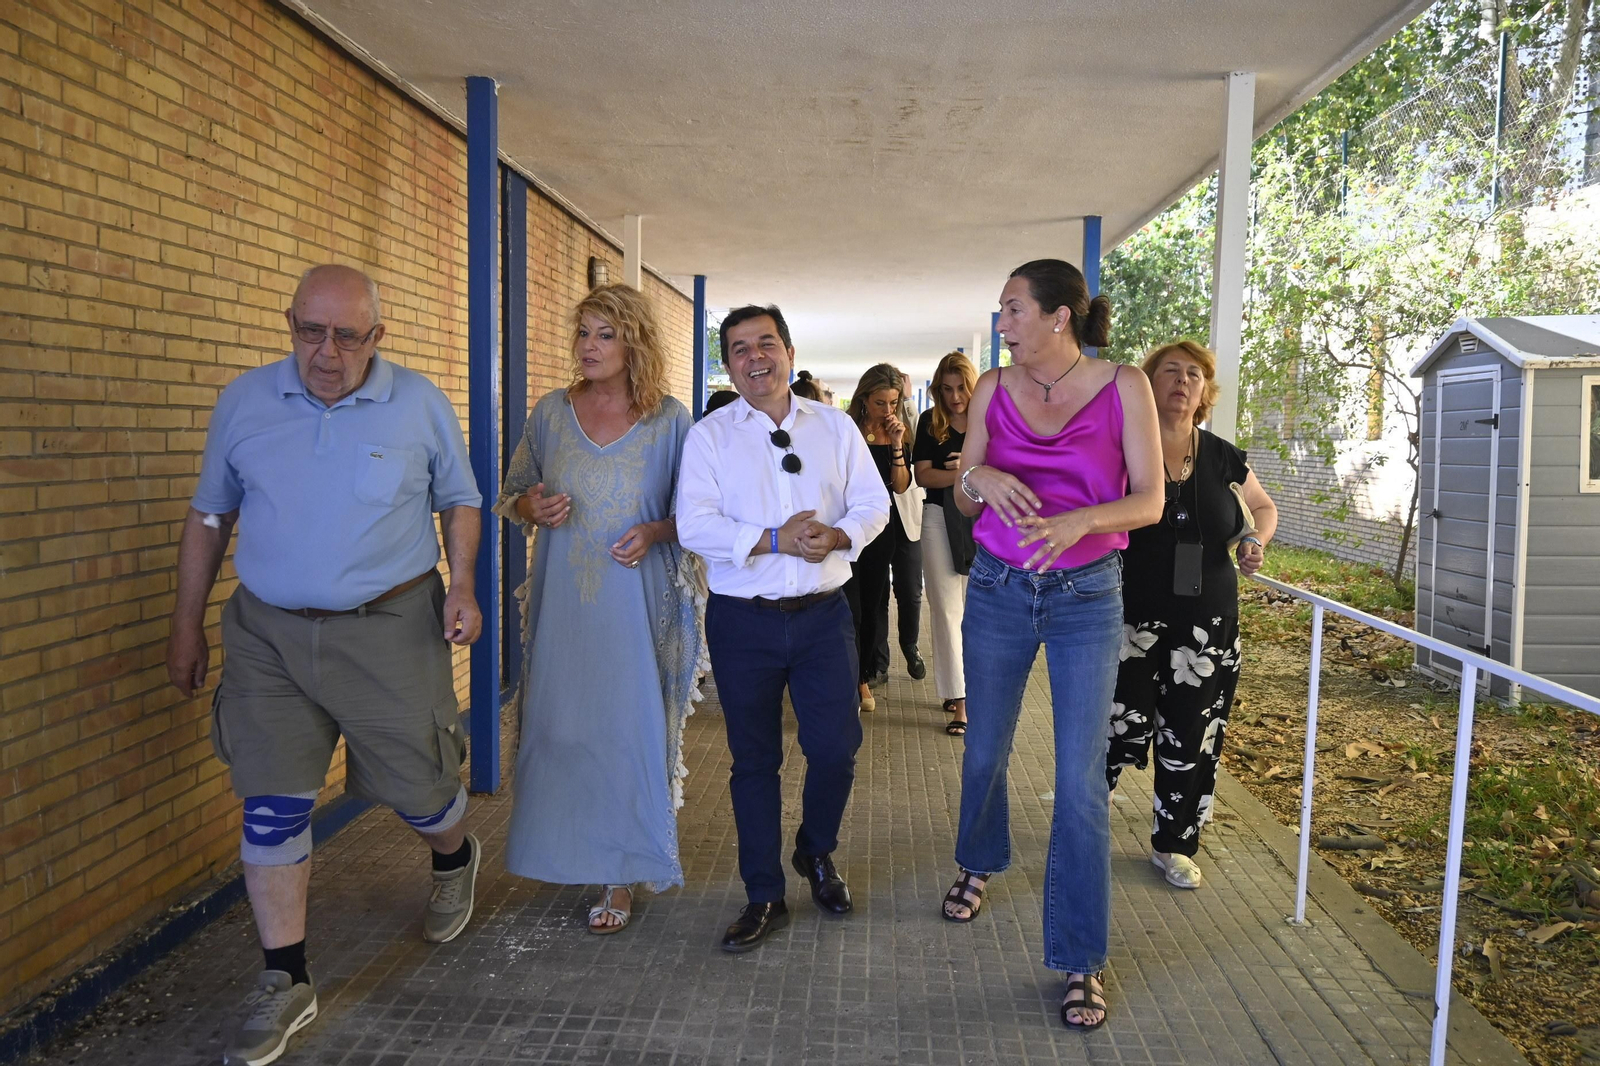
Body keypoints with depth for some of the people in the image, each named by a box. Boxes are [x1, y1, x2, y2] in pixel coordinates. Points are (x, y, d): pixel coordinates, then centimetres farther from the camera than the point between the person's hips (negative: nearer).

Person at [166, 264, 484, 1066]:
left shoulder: (420, 404, -3)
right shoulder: (243, 401, 2)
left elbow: (458, 500, 8)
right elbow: (209, 517, 10)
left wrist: (462, 584, -8)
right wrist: (187, 624, 10)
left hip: (390, 630, -2)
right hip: (268, 635, 2)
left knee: (416, 783, 6)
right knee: (271, 808, 3)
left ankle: (454, 860, 43)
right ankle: (285, 984, 19)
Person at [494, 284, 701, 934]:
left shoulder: (670, 420, -1)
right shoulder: (550, 413, 6)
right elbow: (512, 495, 13)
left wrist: (655, 532, -15)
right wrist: (532, 508, -9)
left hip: (637, 600, -2)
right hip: (562, 598, 3)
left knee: (629, 728, 0)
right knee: (558, 723, 8)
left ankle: (621, 874, 14)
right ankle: (567, 852, 31)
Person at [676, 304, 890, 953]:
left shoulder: (835, 427, 8)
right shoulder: (709, 436, 0)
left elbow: (873, 504, 4)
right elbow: (694, 526, -10)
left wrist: (838, 535, -17)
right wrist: (774, 540, -21)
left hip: (823, 613, 2)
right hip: (743, 620, -1)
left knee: (836, 748, 3)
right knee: (754, 759, 8)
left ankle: (816, 852, 35)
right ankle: (764, 897, 24)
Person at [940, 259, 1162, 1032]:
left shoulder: (1124, 388, -6)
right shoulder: (992, 390, 1)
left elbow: (1149, 501, -8)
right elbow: (961, 499, 4)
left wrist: (1080, 519, -27)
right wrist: (980, 479, -20)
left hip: (1087, 597, -2)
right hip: (998, 590, 3)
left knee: (1080, 781, -4)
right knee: (985, 751, 16)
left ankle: (1080, 961, 10)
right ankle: (979, 864, 46)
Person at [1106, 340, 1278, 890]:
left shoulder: (1222, 457, 4)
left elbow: (1264, 506, 21)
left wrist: (1256, 540, 2)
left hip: (1206, 624, 3)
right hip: (1132, 619, -3)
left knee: (1190, 737, 8)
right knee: (1123, 730, -3)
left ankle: (1173, 844, 27)